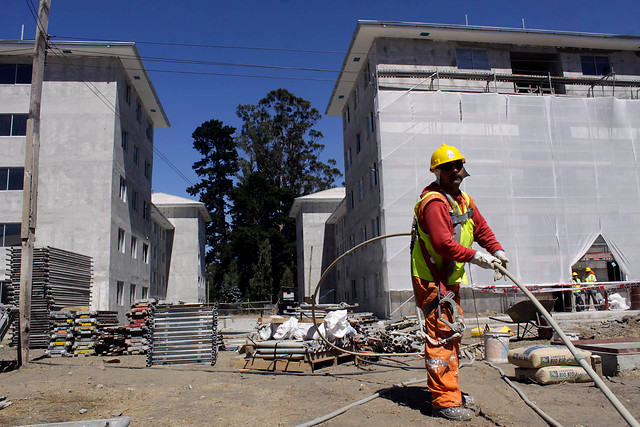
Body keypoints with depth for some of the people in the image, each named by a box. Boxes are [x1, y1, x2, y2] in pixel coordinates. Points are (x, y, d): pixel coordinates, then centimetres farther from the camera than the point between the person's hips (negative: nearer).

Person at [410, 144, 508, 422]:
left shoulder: (463, 200, 13)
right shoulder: (434, 202, -19)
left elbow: (480, 227, 21)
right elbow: (443, 243, -28)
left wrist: (496, 250, 7)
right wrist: (475, 257, -23)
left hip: (449, 279, 11)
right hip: (431, 280, -11)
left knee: (452, 334, 19)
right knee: (441, 336, -11)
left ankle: (449, 390, 33)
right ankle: (445, 402, -6)